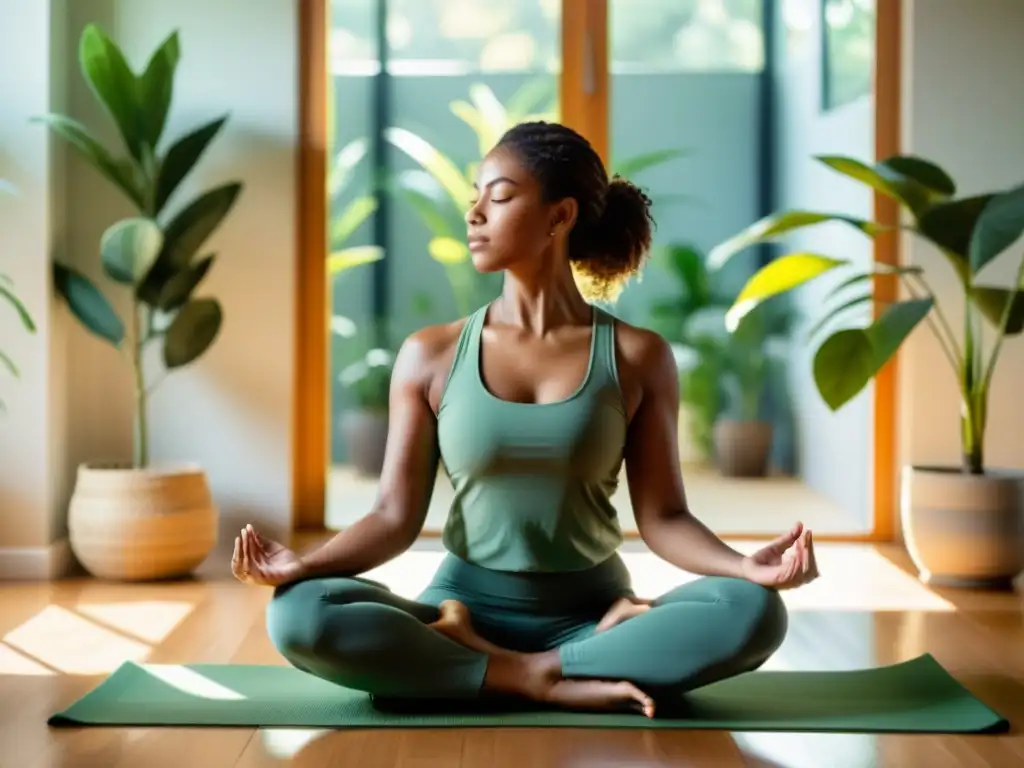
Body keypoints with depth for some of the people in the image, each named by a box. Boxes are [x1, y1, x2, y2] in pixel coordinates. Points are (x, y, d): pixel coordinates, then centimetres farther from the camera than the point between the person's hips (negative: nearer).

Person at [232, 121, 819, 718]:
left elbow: (662, 517, -2)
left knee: (753, 613, -29)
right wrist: (303, 565, -19)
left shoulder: (637, 357, -1)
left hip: (592, 615, 0)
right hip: (463, 609, 1)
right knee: (299, 614, -28)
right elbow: (397, 516, -1)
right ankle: (556, 685, -26)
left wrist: (745, 566, -21)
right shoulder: (431, 356, 1)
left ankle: (531, 670, -21)